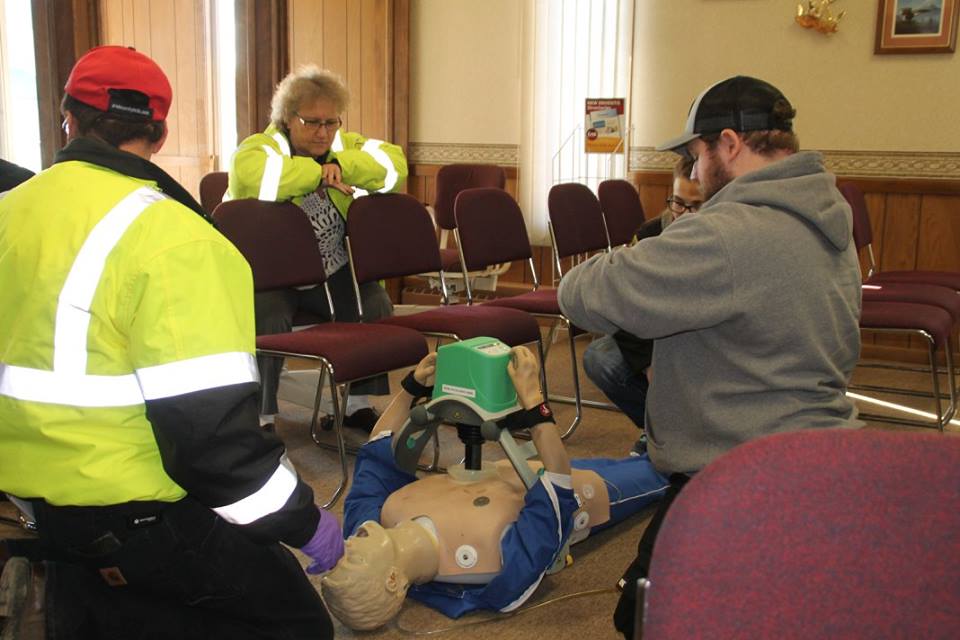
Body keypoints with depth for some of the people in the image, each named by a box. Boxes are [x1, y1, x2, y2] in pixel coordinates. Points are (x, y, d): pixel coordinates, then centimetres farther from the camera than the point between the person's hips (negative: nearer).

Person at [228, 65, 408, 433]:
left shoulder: (346, 145, 9)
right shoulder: (260, 148, -7)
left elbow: (395, 164, -7)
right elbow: (251, 177, -33)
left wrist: (341, 165, -20)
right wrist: (320, 172, -23)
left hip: (332, 270, 5)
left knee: (376, 305, -15)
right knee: (268, 317, -31)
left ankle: (357, 404, 6)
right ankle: (260, 418, -12)